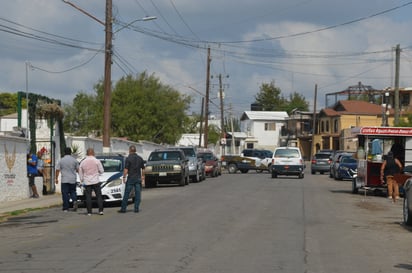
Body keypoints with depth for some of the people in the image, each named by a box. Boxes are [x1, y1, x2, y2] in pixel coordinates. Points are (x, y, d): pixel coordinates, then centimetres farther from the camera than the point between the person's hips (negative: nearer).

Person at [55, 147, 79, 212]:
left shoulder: (61, 160, -3)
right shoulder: (74, 160, -1)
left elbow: (57, 170, -3)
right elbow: (77, 170, 5)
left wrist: (56, 178, 5)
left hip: (64, 180, -1)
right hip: (73, 180, 1)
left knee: (65, 194, 2)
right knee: (73, 192, 15)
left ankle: (66, 208, 2)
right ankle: (74, 201, -13)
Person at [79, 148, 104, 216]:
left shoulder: (83, 162, 3)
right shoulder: (97, 161, -5)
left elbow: (80, 173, 9)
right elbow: (101, 171, 0)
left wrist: (82, 180, 21)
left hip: (87, 182, 2)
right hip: (95, 181, -2)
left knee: (88, 197, 3)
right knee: (99, 196, 3)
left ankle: (89, 212, 0)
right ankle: (100, 210, -3)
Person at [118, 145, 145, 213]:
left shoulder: (128, 158, -9)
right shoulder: (140, 158, 6)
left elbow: (126, 169, -13)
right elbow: (143, 168, 12)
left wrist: (124, 177, -5)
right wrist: (142, 176, 23)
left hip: (130, 178, -4)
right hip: (138, 178, 4)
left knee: (126, 194, 1)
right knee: (138, 194, 6)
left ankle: (123, 208, 3)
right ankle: (136, 208, 4)